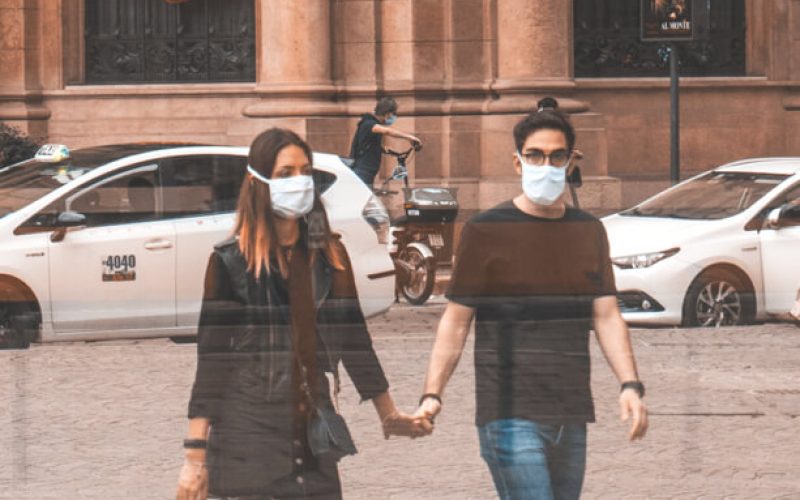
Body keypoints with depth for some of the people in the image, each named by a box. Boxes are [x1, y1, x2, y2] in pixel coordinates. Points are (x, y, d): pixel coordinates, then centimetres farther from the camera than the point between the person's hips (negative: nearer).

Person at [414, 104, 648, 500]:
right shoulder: (486, 231, -1)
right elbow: (456, 320, -1)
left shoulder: (589, 232, 13)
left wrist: (630, 384, -4)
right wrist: (432, 394, -12)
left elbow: (607, 316, 10)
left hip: (571, 419, 5)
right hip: (510, 418, -5)